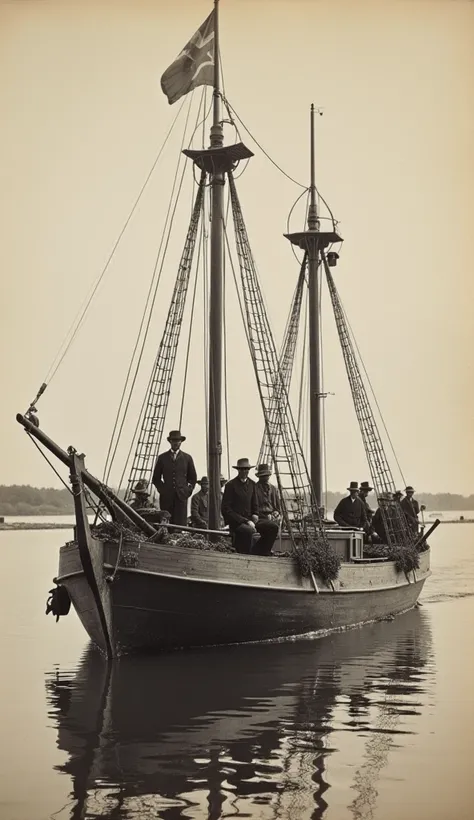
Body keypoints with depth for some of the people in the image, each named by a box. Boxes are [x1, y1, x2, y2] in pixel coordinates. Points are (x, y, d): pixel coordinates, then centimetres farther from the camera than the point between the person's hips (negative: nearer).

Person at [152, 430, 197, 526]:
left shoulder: (187, 458, 11)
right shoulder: (162, 458, 10)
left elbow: (193, 478, 16)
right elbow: (156, 478, 14)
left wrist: (188, 490, 5)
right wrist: (161, 489, 2)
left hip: (181, 496, 0)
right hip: (166, 496, 0)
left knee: (181, 524, -7)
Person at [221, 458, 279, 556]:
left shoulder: (252, 484, 13)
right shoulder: (231, 485, -7)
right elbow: (226, 509, -12)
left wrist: (255, 516, -3)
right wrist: (246, 521, -19)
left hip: (249, 520, 7)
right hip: (235, 522, -7)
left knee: (273, 526, -14)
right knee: (248, 530, -39)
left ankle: (258, 554, -7)